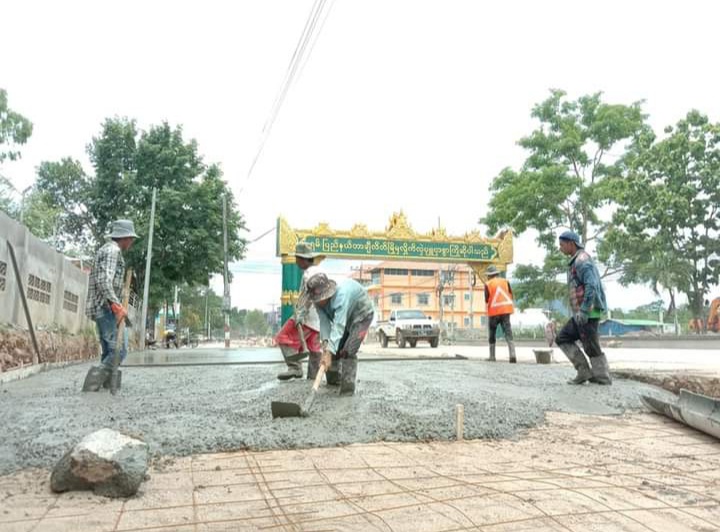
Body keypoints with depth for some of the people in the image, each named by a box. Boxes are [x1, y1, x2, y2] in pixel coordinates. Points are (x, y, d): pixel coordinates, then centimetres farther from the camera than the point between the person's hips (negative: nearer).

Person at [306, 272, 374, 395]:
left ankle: (347, 388, -10)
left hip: (361, 315, -7)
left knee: (347, 351, -19)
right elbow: (324, 322, -22)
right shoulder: (318, 300, -21)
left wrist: (328, 353, -57)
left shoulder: (341, 294, -43)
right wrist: (325, 342, -40)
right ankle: (333, 381, 26)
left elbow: (339, 326, -50)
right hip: (344, 316, 7)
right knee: (333, 348, 6)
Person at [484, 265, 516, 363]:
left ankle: (492, 357, 17)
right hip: (506, 310, 2)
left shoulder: (488, 284, -2)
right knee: (508, 334, -2)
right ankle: (512, 355, -18)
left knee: (492, 335, 14)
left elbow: (487, 300, -4)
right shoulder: (505, 281, 8)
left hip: (494, 311, -2)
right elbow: (511, 295, 8)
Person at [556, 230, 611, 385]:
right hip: (580, 314, 10)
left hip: (587, 313, -10)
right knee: (563, 339, 11)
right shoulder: (576, 262, 18)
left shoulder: (582, 260, -13)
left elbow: (592, 286, -24)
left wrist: (583, 311, -24)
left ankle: (603, 379, 9)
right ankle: (584, 371, 10)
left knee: (591, 347, -2)